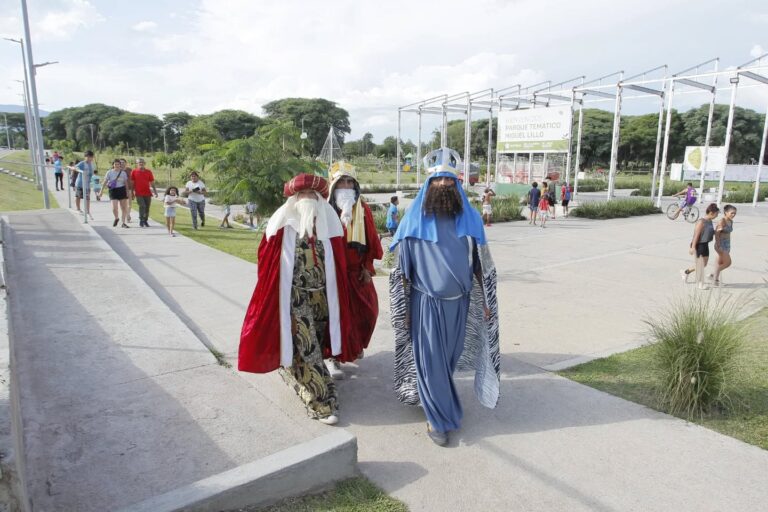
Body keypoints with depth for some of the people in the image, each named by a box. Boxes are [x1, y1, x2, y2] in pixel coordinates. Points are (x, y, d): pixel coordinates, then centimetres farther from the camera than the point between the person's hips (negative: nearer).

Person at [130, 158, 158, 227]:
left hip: (147, 193, 2)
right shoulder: (134, 172, 4)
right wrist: (132, 193, 3)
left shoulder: (149, 172, 7)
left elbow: (152, 183, 9)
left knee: (147, 207, 6)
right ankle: (141, 221, -4)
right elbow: (132, 183, 7)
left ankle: (145, 221, 21)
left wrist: (155, 191, 1)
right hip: (139, 193, -2)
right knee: (142, 206, -16)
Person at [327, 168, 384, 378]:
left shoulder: (363, 209, 4)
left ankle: (355, 346, 36)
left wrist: (367, 267, 1)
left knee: (366, 310, 11)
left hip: (357, 271, 4)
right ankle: (332, 356, 10)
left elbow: (371, 240, 6)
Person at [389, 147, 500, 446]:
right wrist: (403, 307, -4)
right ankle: (437, 419, 18)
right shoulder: (414, 220, -7)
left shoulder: (469, 218, 0)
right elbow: (403, 268, -3)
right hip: (426, 303, -3)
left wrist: (486, 301, 4)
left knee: (450, 355, 17)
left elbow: (480, 263, 5)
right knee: (429, 359, 2)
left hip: (459, 303, 3)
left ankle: (434, 395, 44)